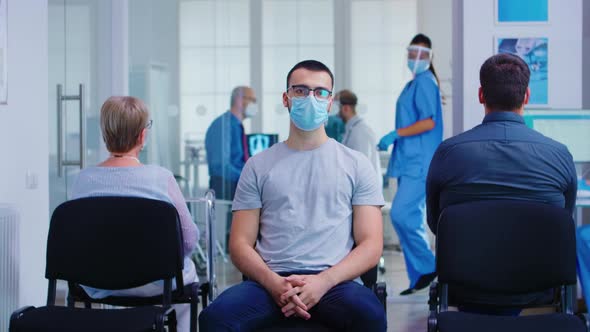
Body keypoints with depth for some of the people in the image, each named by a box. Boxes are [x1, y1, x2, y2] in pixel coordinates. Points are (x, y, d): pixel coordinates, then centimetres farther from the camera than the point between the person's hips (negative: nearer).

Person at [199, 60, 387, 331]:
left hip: (334, 280, -1)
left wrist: (323, 281, -12)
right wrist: (273, 283, -11)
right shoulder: (259, 166, 17)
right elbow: (240, 244, 10)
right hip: (270, 281, 1)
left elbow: (371, 245, 6)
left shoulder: (356, 165, 14)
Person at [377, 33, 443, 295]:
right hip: (410, 162, 10)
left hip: (418, 163, -10)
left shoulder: (424, 82, -9)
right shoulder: (416, 82, 20)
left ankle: (427, 266, -6)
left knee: (401, 214, -17)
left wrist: (396, 134, -17)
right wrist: (395, 140, 18)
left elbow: (429, 122, -18)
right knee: (410, 218, 9)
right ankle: (418, 276, 13)